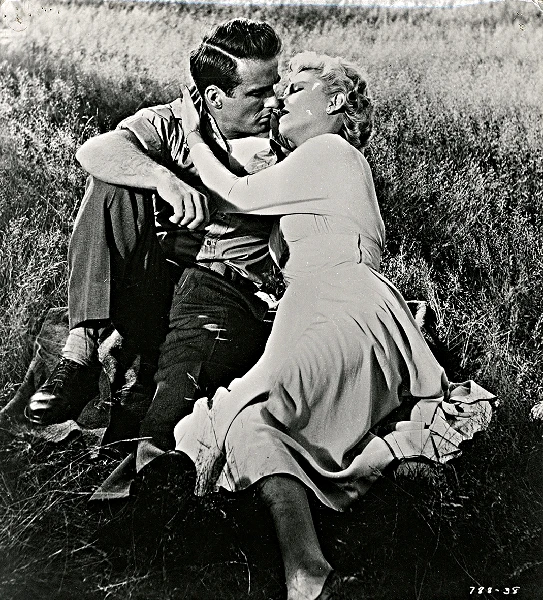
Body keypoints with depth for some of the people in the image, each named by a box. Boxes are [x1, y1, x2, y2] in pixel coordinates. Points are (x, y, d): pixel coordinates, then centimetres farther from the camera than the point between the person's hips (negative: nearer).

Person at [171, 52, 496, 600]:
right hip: (319, 313, 9)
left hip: (345, 312, -9)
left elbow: (235, 198, 7)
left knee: (252, 415, -27)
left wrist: (194, 138, 20)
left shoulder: (330, 150, 5)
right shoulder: (332, 164, 35)